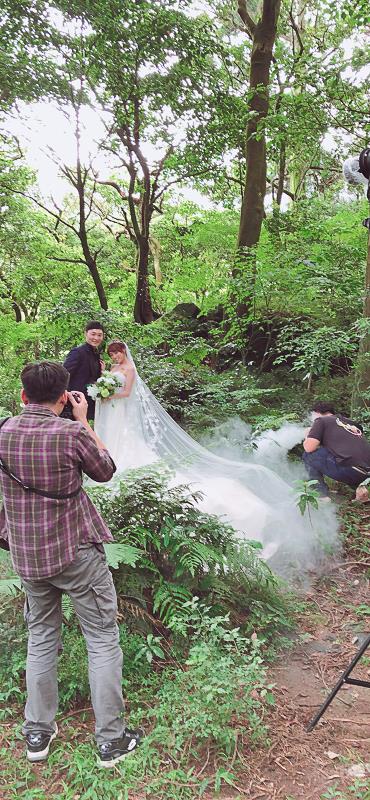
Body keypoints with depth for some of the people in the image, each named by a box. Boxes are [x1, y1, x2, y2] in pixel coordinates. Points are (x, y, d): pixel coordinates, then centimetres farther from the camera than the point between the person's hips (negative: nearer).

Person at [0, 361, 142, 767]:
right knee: (103, 640, 8)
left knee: (41, 638, 21)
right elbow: (105, 471, -1)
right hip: (76, 551, -5)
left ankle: (37, 733, 29)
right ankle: (111, 740, 15)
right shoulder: (70, 433, -18)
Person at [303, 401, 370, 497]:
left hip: (350, 470, -7)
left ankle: (321, 494, 4)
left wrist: (307, 438, 20)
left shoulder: (321, 420, 8)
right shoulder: (351, 422, 27)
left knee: (308, 455, 8)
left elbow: (309, 448, -3)